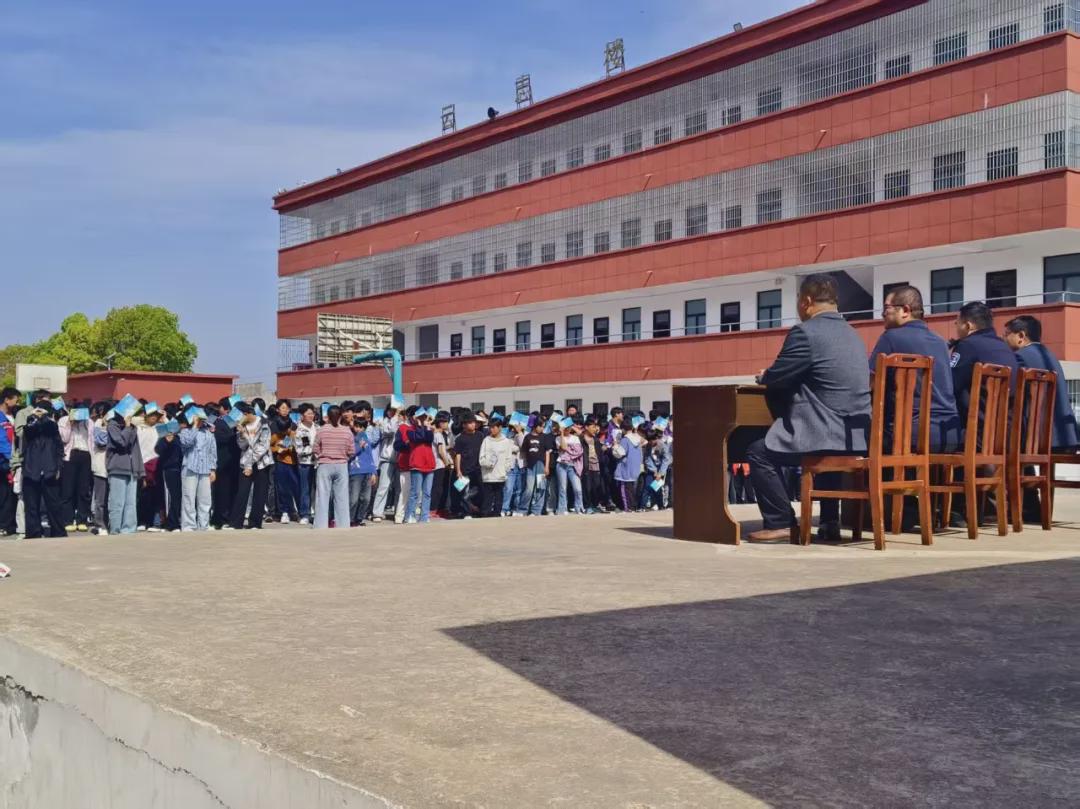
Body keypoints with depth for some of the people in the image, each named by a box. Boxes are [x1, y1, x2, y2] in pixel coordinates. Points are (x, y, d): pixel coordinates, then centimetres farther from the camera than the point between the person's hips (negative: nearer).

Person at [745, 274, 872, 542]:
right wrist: (772, 376, 26)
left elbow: (775, 378, -9)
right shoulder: (851, 332, 17)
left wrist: (764, 376, 14)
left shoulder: (805, 331, -11)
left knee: (759, 451, 4)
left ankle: (780, 522, 4)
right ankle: (829, 521, 30)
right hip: (858, 436, 9)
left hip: (826, 434, -9)